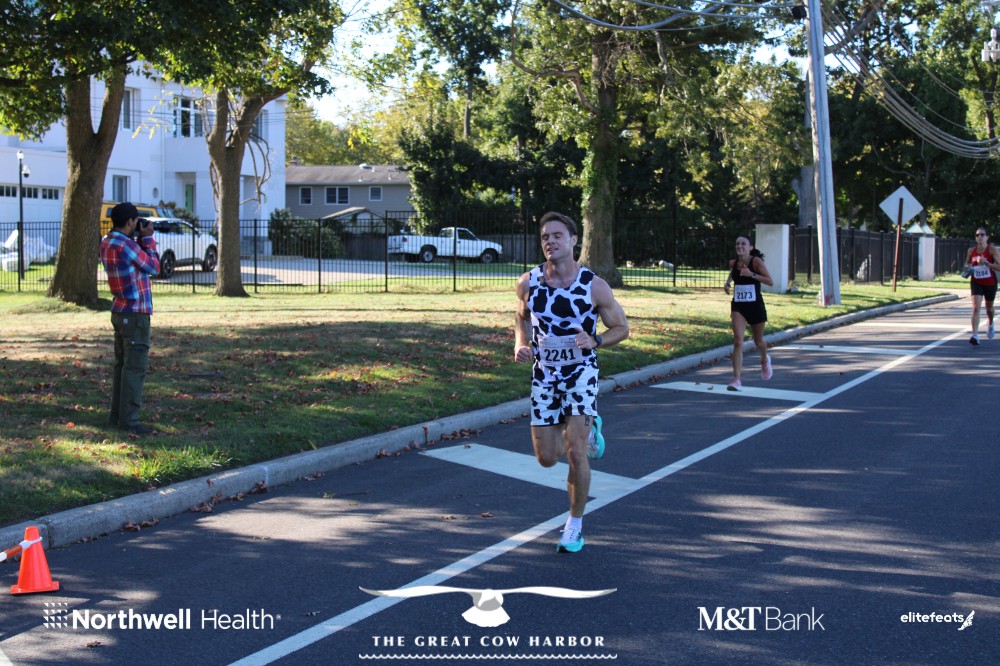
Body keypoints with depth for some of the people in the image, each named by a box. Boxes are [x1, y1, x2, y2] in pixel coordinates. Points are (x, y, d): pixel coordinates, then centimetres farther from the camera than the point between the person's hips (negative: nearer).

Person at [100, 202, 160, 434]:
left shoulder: (106, 243, 8)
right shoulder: (127, 245, -20)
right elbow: (153, 267, -7)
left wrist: (140, 239, 9)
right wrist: (147, 238, 0)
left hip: (119, 312, 10)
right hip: (135, 313, -10)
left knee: (122, 364, 14)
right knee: (135, 367, -7)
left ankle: (117, 415, 18)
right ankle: (129, 420, -6)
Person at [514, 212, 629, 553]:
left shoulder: (594, 286, -14)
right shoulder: (528, 283, -6)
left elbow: (621, 327, -3)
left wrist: (594, 340, -22)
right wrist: (520, 345, -6)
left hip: (581, 373, -3)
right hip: (544, 374, 4)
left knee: (575, 452, -14)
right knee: (547, 458, 7)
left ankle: (575, 524, 7)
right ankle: (587, 429, 40)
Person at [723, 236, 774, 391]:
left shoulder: (756, 261, -11)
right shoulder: (733, 263, 1)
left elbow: (770, 281, -15)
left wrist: (751, 274, -24)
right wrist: (728, 282, 5)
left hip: (755, 306, -2)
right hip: (738, 306, 2)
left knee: (758, 342, 16)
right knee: (737, 341, -15)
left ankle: (764, 360, 52)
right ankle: (737, 379, -17)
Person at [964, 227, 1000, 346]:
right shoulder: (971, 251, -3)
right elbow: (967, 263, 16)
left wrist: (986, 263, -32)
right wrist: (967, 270, -5)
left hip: (990, 283, -1)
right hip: (976, 282, 1)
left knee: (989, 308, 21)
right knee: (976, 308, -17)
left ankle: (990, 325, 54)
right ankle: (975, 336, -23)